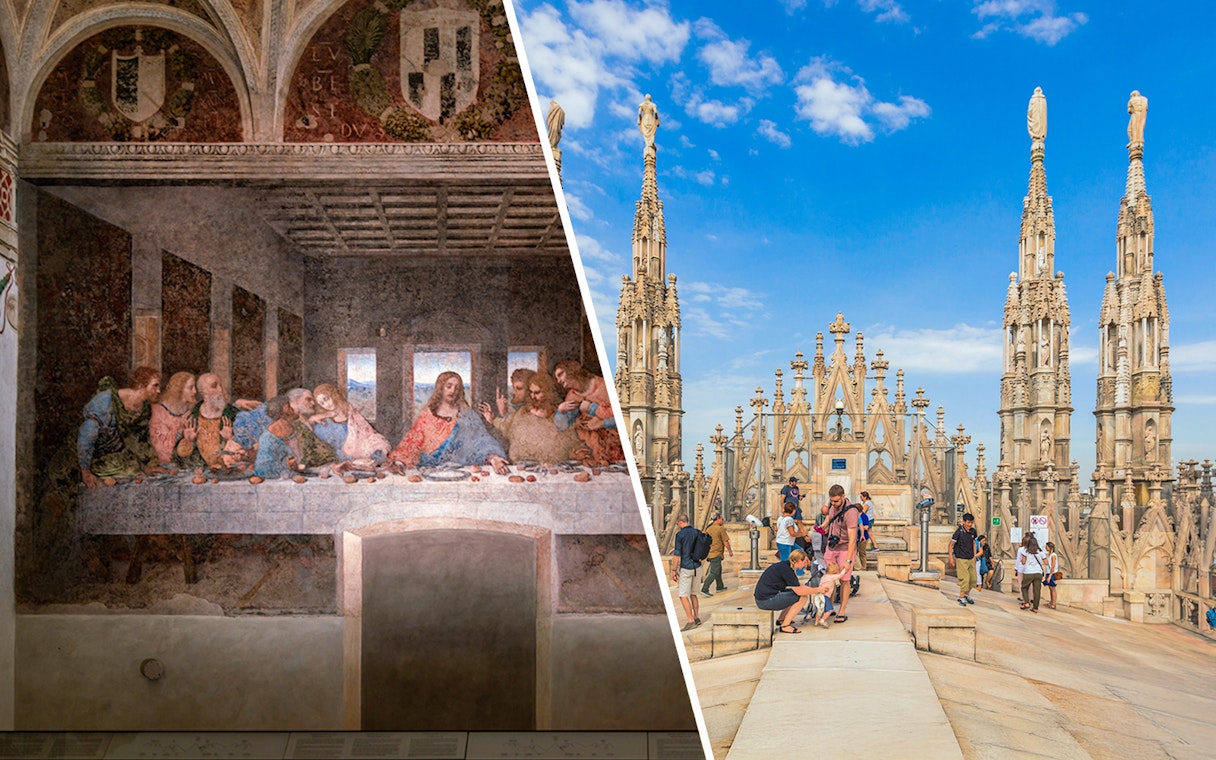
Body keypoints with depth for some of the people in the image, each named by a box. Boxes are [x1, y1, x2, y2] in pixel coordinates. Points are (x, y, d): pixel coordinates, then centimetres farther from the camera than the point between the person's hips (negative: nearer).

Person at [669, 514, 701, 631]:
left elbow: (677, 554, -14)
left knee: (683, 595, -3)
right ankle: (697, 618, 21)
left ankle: (691, 621, -7)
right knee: (693, 594, 17)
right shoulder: (698, 532, 6)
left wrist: (673, 570, -9)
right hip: (697, 566, 7)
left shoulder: (680, 534, -13)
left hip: (686, 568, -7)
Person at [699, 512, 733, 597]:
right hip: (716, 554, -8)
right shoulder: (720, 528, -13)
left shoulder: (708, 528, 9)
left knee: (718, 570, 24)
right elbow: (726, 542, -10)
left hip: (709, 552, 8)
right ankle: (704, 589, -13)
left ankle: (720, 586, 36)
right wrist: (730, 551, 4)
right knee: (714, 572, -7)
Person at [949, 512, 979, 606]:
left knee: (973, 578, 8)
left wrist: (974, 555, 14)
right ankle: (961, 598, 6)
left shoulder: (973, 531, 1)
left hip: (971, 559, 6)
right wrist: (951, 558, -12)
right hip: (961, 559, -6)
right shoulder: (959, 531, -15)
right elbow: (951, 545, -10)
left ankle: (967, 594, 31)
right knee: (965, 579, -10)